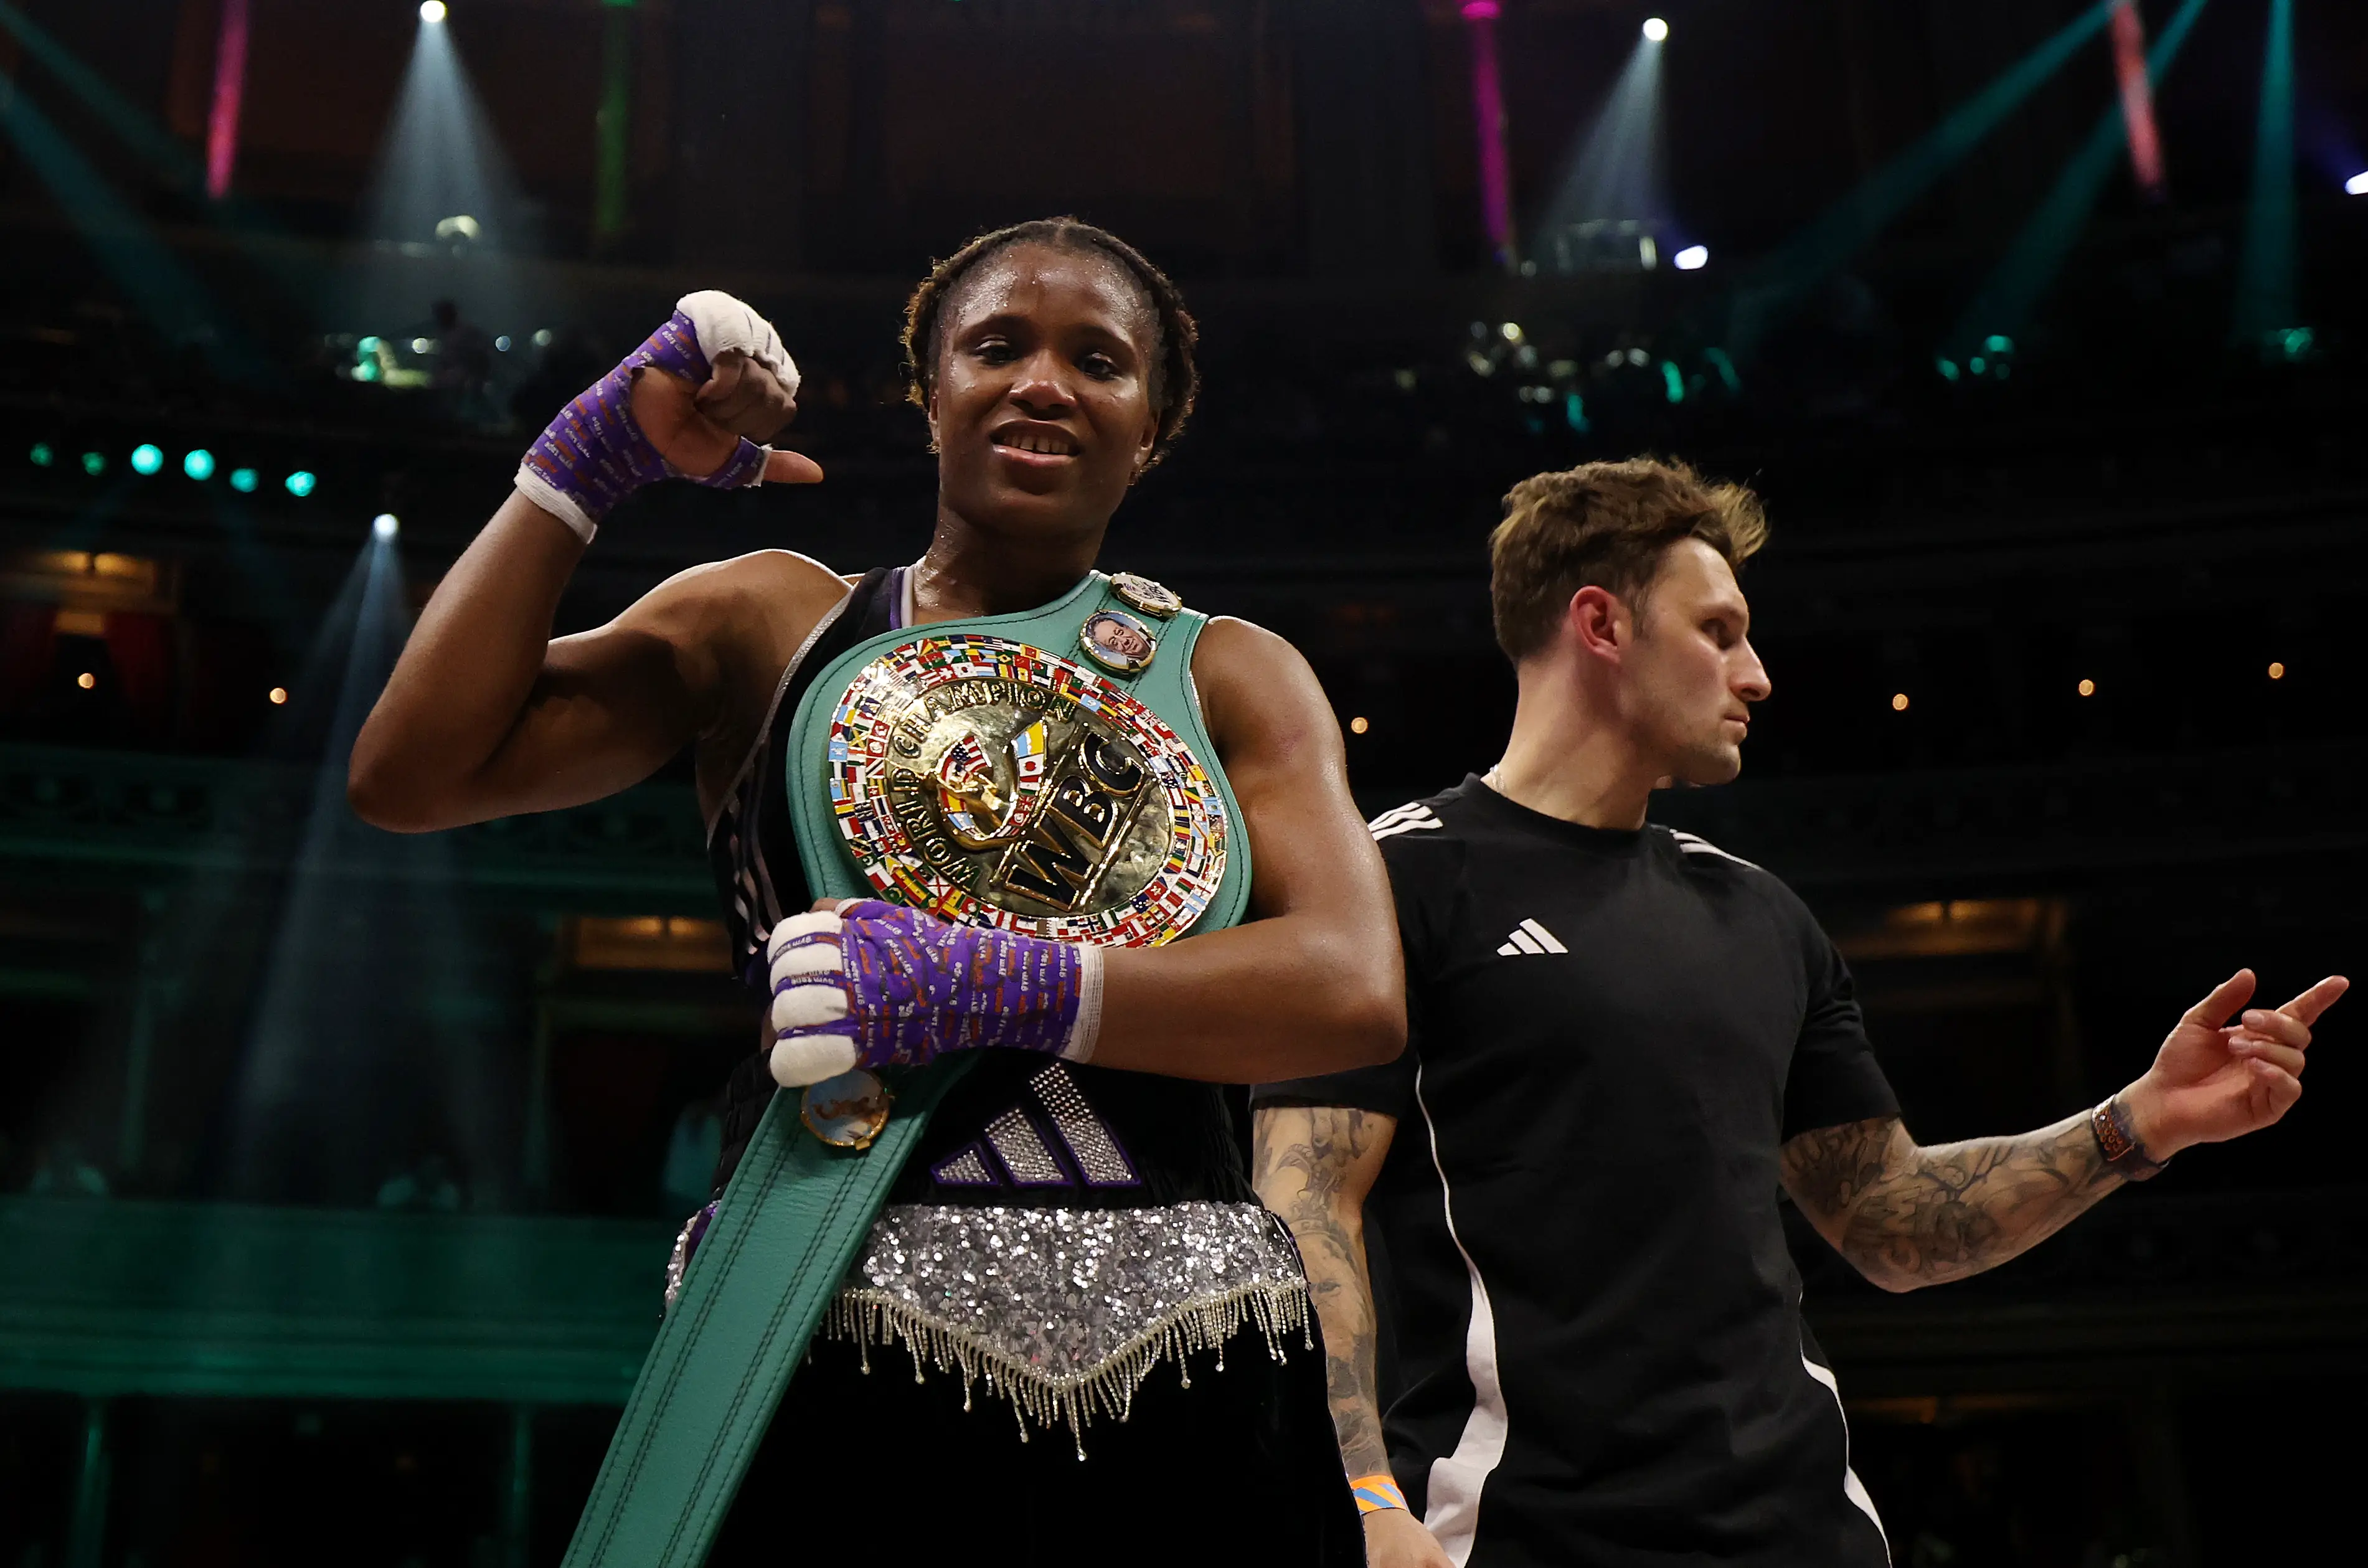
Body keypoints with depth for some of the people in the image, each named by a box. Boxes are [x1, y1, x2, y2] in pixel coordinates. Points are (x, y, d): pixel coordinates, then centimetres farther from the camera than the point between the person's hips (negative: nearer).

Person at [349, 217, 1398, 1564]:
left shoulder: (1234, 678, 9)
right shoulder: (768, 626, 11)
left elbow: (1358, 994, -7)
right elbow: (412, 777, 2)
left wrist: (989, 986, -19)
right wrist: (597, 457, 2)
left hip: (1172, 1379, 1)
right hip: (826, 1353, 0)